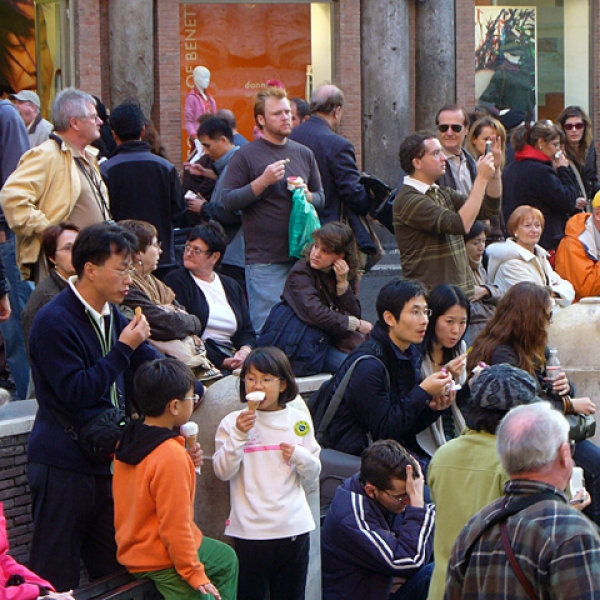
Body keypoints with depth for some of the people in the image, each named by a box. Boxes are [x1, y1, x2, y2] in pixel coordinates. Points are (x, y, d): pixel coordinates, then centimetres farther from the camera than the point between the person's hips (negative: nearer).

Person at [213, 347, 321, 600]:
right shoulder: (233, 422, -1)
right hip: (251, 529, -3)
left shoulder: (298, 421, 7)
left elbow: (313, 475, 12)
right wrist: (239, 435, -21)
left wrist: (299, 456, -8)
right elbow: (223, 472, -11)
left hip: (294, 526, 3)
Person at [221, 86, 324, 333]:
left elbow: (320, 198, 21)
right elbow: (229, 201, -7)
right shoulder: (246, 156, -1)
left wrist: (307, 195, -2)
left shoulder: (304, 154, 14)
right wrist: (263, 181, -17)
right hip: (264, 260, -5)